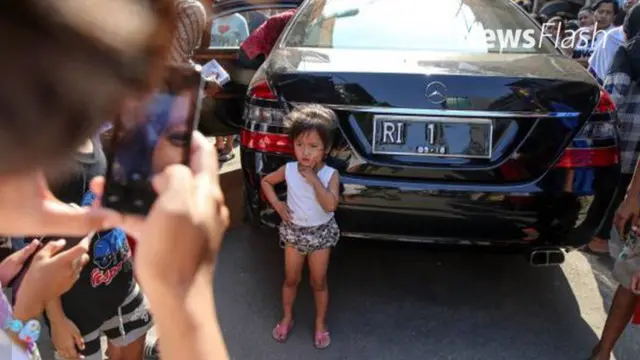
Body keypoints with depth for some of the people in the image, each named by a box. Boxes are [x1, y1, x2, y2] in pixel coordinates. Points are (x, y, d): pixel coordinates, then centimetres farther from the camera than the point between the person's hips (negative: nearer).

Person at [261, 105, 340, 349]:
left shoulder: (330, 174, -18)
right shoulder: (288, 170, -12)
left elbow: (330, 205, -32)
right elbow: (266, 181, 5)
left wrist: (313, 179, -31)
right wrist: (277, 204, -7)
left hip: (320, 233, -2)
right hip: (294, 231, 2)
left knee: (319, 282, 12)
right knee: (291, 279, 16)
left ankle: (320, 323, 32)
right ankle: (287, 318, 37)